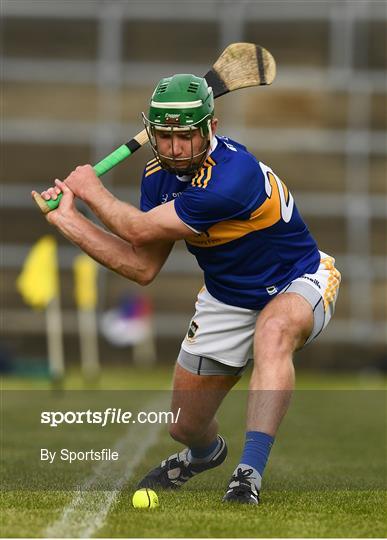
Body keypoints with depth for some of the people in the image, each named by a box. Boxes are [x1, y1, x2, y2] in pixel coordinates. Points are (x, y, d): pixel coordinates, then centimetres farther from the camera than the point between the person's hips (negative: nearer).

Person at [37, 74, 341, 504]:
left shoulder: (232, 177, -36)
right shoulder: (159, 174, -9)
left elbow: (139, 229, -26)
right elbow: (143, 267, -4)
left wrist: (92, 190, -9)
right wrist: (68, 219, -8)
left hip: (297, 286, -7)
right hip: (227, 300, 7)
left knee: (273, 331, -43)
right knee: (185, 427, 10)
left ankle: (250, 473, -45)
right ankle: (205, 453, 47)